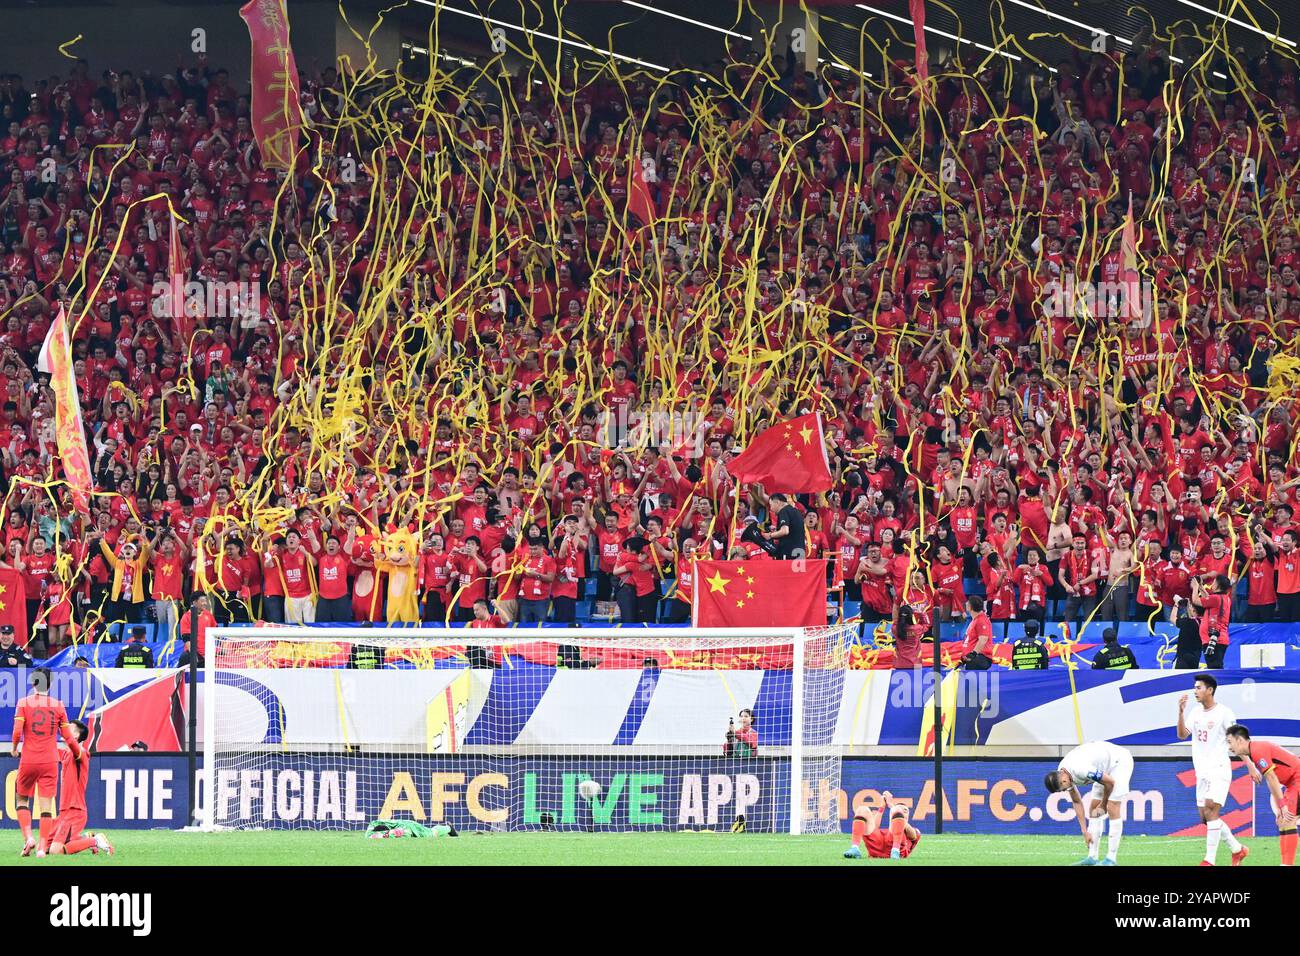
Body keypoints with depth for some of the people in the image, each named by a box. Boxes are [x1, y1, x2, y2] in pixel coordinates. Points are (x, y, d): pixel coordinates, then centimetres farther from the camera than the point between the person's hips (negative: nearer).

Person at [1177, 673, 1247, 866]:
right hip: (1202, 771, 7)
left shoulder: (1224, 713, -8)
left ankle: (1210, 860, -20)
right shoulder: (1195, 712, 10)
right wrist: (1181, 712, -10)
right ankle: (1237, 849, 23)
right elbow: (1182, 735, 2)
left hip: (1219, 769, -7)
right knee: (1205, 817, 7)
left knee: (1211, 810, -19)